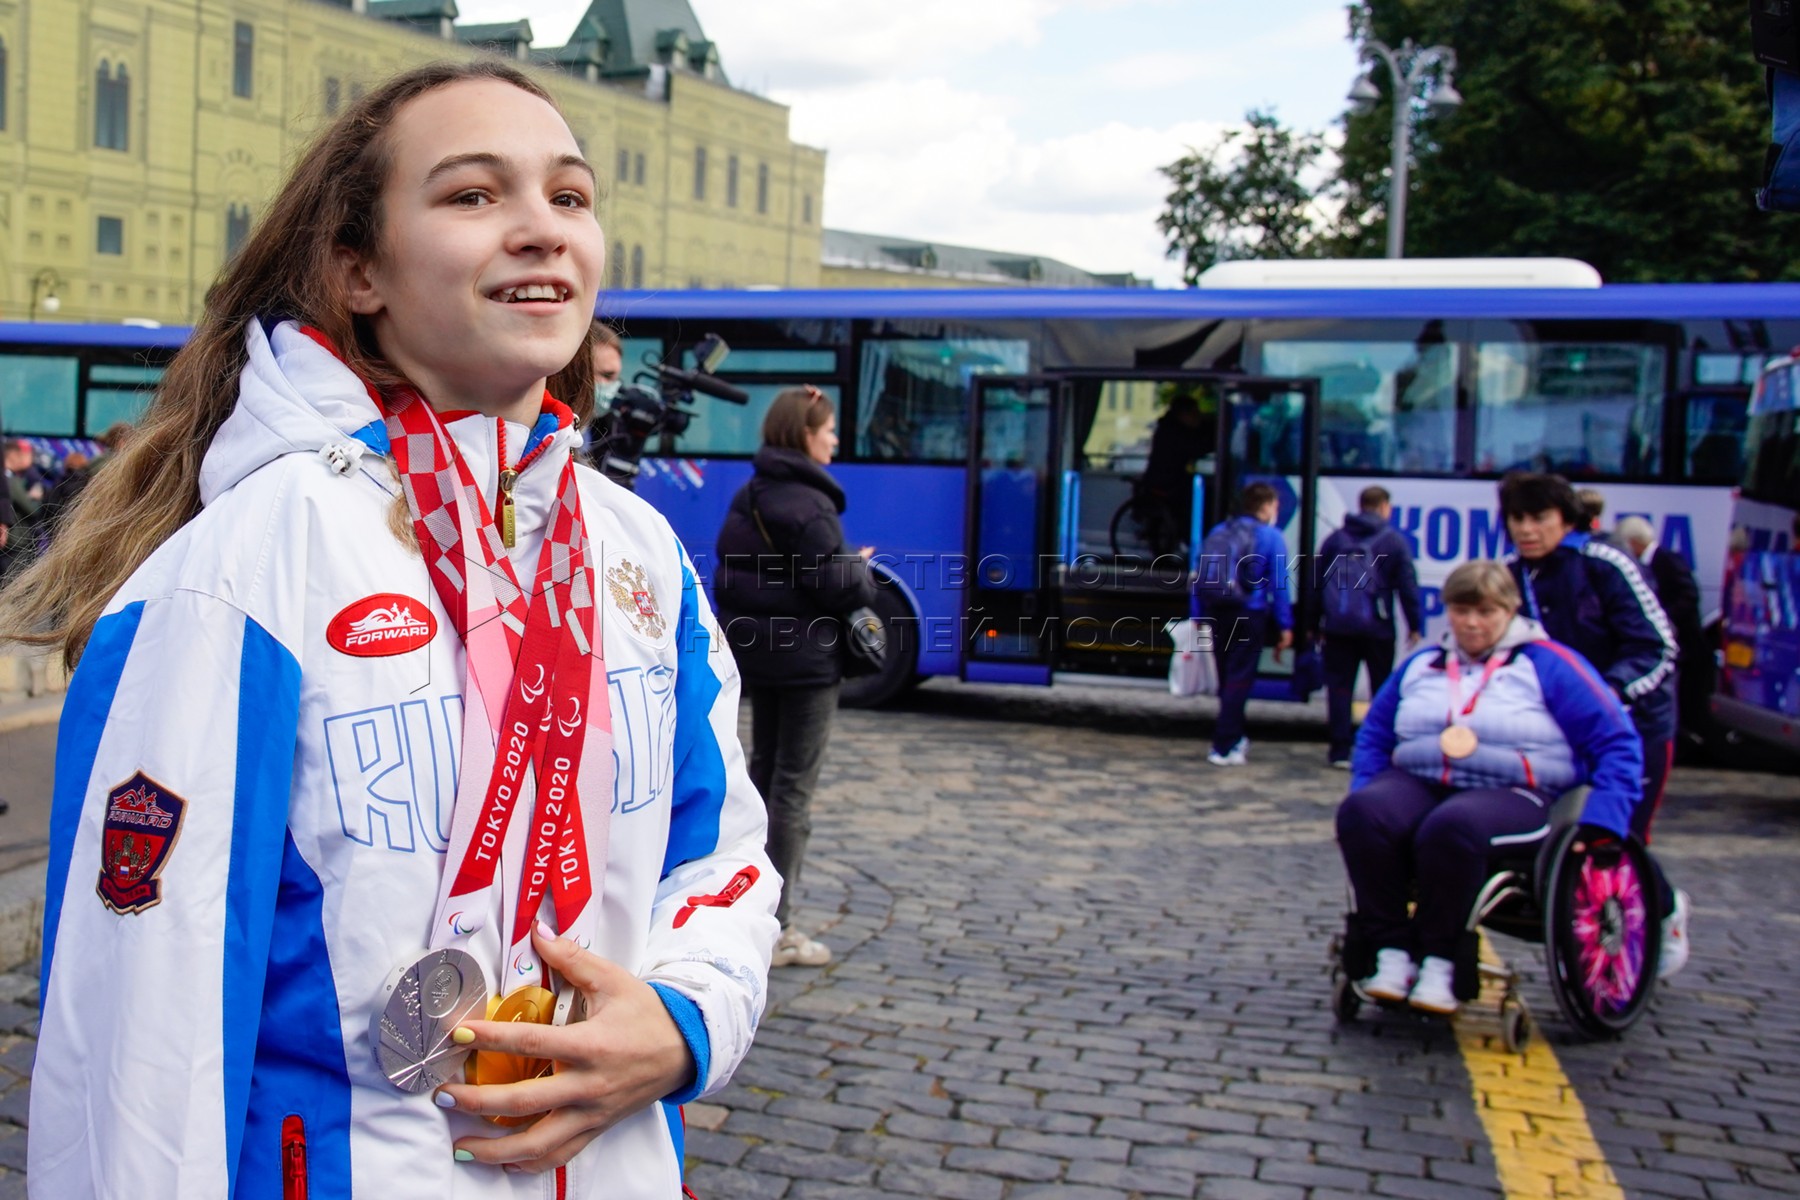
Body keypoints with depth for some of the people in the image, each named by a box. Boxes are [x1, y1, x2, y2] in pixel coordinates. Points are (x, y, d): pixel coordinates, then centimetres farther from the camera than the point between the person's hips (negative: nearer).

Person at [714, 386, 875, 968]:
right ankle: (775, 927, 0)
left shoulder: (747, 498, 9)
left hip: (757, 654, 9)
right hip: (806, 658, -9)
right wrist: (863, 570, -1)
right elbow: (836, 586, -21)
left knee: (763, 770, 19)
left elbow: (732, 570, 12)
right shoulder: (808, 505, -19)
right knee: (795, 785, -3)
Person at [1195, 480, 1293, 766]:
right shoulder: (1270, 536, -4)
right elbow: (1278, 583, -9)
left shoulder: (1218, 532, 12)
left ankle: (1235, 738, 31)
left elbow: (1199, 578, 10)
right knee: (1239, 680, -2)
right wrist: (1285, 625, -7)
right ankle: (1224, 747, -5)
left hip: (1216, 613, 6)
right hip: (1249, 614, -6)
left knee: (1227, 678, 17)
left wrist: (1198, 618, 12)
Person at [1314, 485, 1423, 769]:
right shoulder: (1394, 541, 0)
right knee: (1382, 689, 9)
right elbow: (1407, 585, -3)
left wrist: (1316, 623, 14)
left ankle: (1340, 750, 2)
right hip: (1377, 628, -2)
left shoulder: (1335, 539, 9)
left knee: (1339, 687, 4)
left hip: (1338, 627, 2)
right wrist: (1415, 625, 3)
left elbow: (1317, 582, 9)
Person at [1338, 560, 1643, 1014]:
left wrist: (1600, 825, -11)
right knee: (1361, 812, -29)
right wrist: (1362, 805, 6)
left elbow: (1618, 744, 1)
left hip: (1512, 795, -4)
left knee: (1450, 828, -38)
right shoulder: (1421, 665, 19)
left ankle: (1439, 961, -23)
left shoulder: (1548, 665, 5)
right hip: (1419, 784, 4)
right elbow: (1373, 736, 22)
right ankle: (1393, 954, -26)